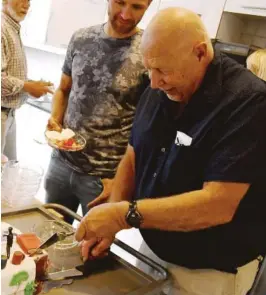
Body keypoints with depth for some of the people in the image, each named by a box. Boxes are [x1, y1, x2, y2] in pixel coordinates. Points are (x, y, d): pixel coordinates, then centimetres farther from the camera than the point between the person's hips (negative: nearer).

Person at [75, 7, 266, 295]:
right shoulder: (157, 92, -3)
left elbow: (218, 204, -30)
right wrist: (107, 223, -9)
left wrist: (124, 214, -31)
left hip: (211, 271, -5)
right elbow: (132, 159, 4)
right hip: (151, 250, 6)